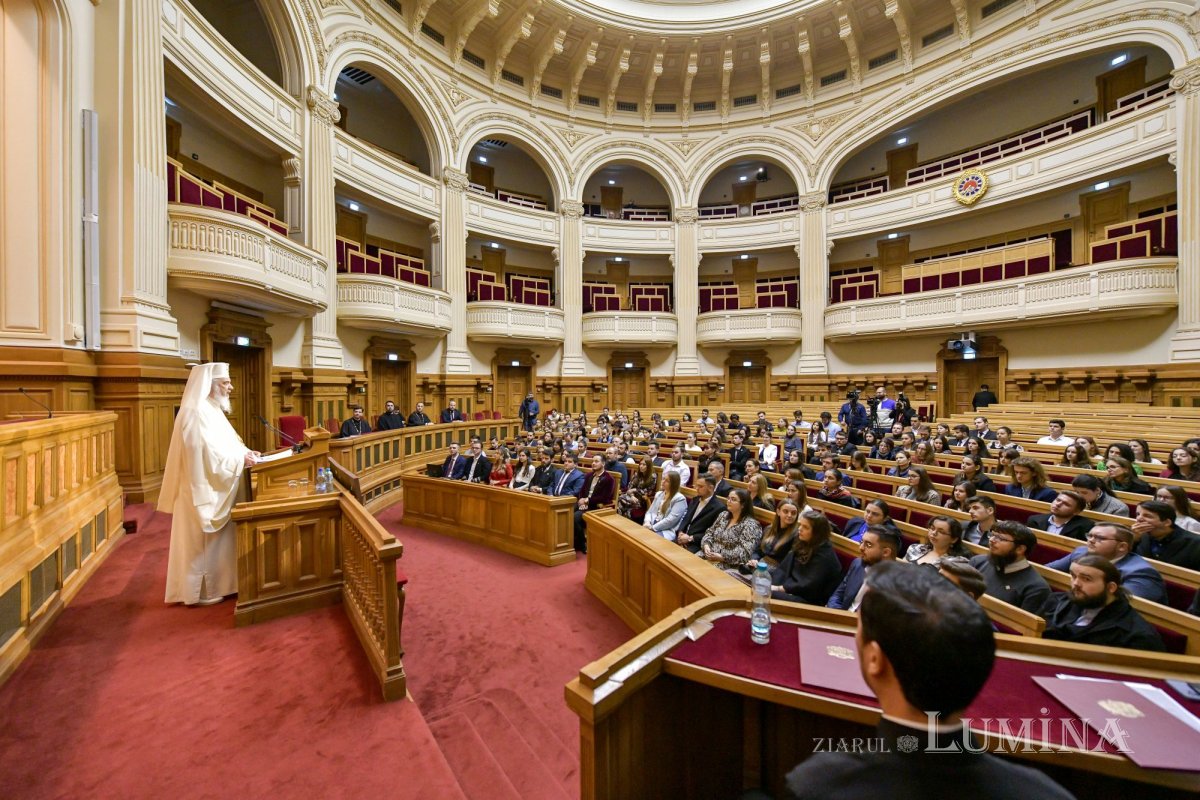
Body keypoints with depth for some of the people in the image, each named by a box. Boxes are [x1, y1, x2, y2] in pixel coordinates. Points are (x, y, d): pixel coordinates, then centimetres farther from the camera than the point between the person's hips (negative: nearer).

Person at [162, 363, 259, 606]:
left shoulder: (210, 410, 11)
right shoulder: (195, 414, -20)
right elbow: (206, 454, -25)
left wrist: (244, 451, 2)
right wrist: (241, 461, -21)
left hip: (215, 488, 10)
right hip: (203, 489, -10)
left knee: (214, 540, 17)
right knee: (202, 542, 3)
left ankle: (211, 585, 29)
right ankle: (200, 592, 15)